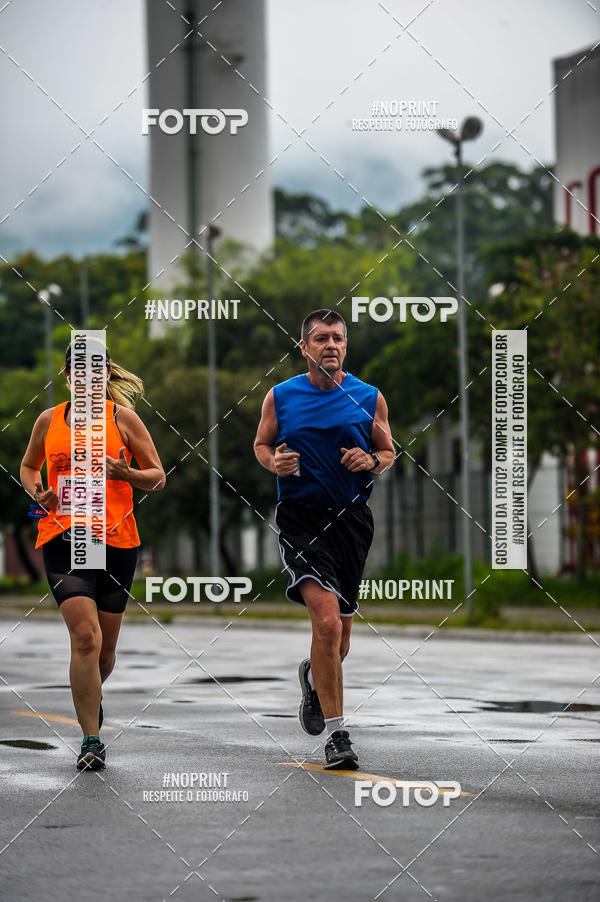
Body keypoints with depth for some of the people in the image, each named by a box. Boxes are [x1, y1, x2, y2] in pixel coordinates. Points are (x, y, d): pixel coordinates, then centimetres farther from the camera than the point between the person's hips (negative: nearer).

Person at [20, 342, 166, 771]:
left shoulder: (122, 417, 4)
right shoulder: (49, 420, 9)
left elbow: (158, 477, 6)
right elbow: (29, 466, 25)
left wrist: (124, 473, -15)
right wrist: (38, 491, 3)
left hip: (116, 539, 0)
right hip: (63, 539, 0)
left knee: (105, 649, 9)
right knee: (85, 636, -17)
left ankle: (91, 696, 44)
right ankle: (91, 739, -12)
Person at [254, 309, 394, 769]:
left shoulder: (370, 398, 5)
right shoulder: (280, 397, 2)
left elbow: (389, 452, 14)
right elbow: (261, 443, 14)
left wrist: (371, 460, -9)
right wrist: (274, 461, -8)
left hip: (352, 519, 3)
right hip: (301, 519, -3)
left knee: (340, 632, 12)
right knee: (327, 620, -21)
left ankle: (314, 677, 50)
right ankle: (336, 733, -15)